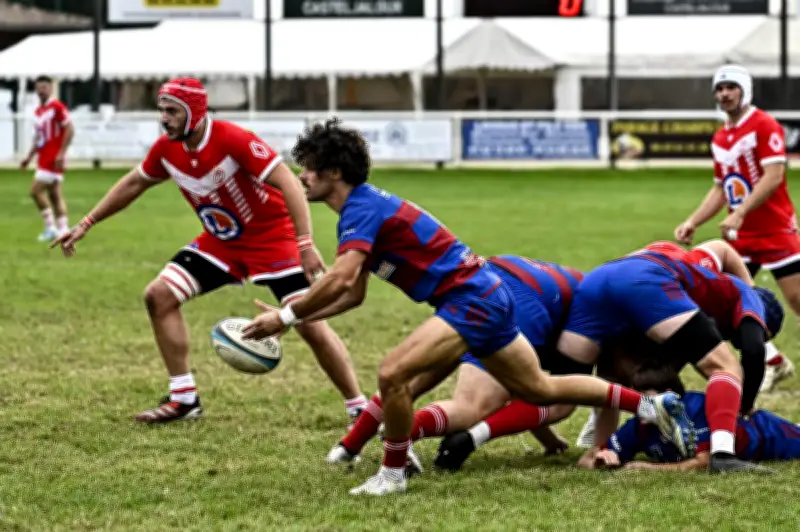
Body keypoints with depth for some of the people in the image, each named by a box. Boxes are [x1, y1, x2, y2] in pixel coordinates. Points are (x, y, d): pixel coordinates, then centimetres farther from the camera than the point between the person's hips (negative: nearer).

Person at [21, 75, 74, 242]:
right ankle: (63, 229, 5)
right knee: (56, 195, 6)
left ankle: (50, 227, -7)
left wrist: (61, 153, -19)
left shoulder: (57, 107, -11)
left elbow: (70, 130, -15)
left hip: (54, 158, -9)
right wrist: (29, 157, 18)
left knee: (36, 190, -11)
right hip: (44, 158, 9)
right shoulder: (38, 111, 16)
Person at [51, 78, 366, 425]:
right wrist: (87, 224, 15)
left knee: (311, 324, -15)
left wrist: (305, 243, -38)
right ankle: (184, 399, 4)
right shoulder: (166, 149, -7)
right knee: (159, 296, -4)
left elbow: (288, 184, -30)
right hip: (220, 242, 7)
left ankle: (359, 407, 0)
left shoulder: (233, 140, -27)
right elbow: (134, 183, 13)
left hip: (273, 238, -7)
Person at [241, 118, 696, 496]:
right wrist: (296, 317, 9)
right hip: (485, 297, 11)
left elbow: (341, 280, -30)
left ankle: (393, 474, -6)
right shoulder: (364, 208, 14)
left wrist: (286, 316, -23)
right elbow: (353, 294, 18)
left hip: (471, 299, -11)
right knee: (541, 389, 19)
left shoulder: (362, 208, -16)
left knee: (393, 373, -23)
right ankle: (653, 405, 26)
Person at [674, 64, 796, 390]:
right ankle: (775, 364, 13)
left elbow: (773, 176, -21)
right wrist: (693, 222, 9)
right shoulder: (720, 139, 12)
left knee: (796, 299, -8)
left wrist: (740, 213, -28)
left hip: (777, 230, -7)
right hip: (742, 236, 7)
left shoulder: (764, 126, -11)